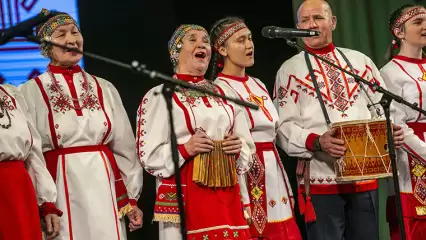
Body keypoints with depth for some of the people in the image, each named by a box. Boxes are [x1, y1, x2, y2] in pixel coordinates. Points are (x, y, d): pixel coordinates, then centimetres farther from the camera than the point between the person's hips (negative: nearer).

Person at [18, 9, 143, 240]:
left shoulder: (104, 89, 11)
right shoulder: (30, 93, 0)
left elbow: (124, 147, 12)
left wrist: (131, 197, 8)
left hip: (105, 187, 3)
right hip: (58, 191, -3)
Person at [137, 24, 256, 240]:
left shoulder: (224, 94, 15)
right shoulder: (160, 95, -1)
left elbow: (248, 149, 17)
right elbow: (149, 155, -6)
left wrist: (238, 147, -4)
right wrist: (184, 149, -19)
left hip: (228, 196, 5)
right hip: (184, 198, -5)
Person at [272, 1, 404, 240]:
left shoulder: (360, 61, 14)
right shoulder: (290, 70, 4)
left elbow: (382, 109, 14)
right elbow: (285, 126, -4)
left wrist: (393, 131, -8)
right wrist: (317, 142, -22)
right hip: (321, 179, -3)